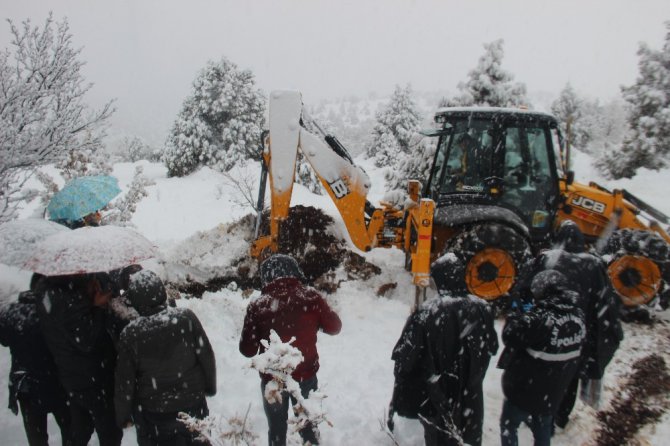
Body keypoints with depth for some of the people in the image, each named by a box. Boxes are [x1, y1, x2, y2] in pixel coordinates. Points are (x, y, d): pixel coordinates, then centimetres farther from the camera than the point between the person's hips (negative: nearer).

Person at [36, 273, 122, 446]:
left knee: (80, 431, 26)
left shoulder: (46, 289, -5)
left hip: (70, 376, 8)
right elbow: (88, 341, -26)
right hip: (93, 380, -8)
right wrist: (99, 308, -21)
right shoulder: (70, 300, -32)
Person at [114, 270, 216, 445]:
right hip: (192, 403, 1)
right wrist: (210, 386, 9)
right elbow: (206, 356, -9)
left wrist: (123, 415, 7)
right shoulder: (186, 318, -18)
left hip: (152, 412, 0)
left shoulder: (130, 333, -18)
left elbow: (125, 380, -9)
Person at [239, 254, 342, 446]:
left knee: (277, 427, 21)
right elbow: (334, 327, -2)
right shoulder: (311, 297, -15)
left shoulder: (257, 307, -17)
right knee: (308, 423, 24)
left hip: (272, 378, -1)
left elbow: (247, 350, -9)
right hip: (306, 374, 1)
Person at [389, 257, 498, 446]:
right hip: (470, 400, 3)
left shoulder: (425, 313, -21)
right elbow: (491, 347, 6)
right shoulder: (482, 309, -10)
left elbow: (405, 358, -16)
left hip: (437, 400, -2)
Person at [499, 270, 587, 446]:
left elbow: (510, 336, -24)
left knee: (508, 426, 16)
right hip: (552, 392, 6)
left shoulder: (540, 319, -31)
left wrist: (516, 314, -7)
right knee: (543, 432, 24)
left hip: (525, 389, -6)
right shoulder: (578, 315, -6)